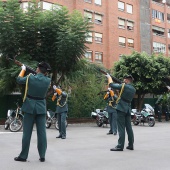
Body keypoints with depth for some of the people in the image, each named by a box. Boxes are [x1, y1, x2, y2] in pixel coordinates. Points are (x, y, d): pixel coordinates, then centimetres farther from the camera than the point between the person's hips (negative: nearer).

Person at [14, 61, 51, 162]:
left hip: (30, 107, -1)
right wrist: (41, 74, 21)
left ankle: (23, 156, 11)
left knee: (27, 132, 4)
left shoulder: (30, 77, -10)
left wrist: (23, 69, 23)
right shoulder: (48, 80, -6)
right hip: (41, 108, 1)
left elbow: (19, 80, 9)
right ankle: (42, 156, 8)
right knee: (42, 132, 5)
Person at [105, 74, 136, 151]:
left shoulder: (123, 86, -8)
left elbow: (111, 84, -1)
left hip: (121, 109, -6)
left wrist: (109, 77, 16)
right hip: (128, 109, 7)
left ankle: (120, 146, -7)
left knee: (121, 128, -7)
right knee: (129, 127, 11)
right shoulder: (133, 89, 10)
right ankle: (131, 145, 17)